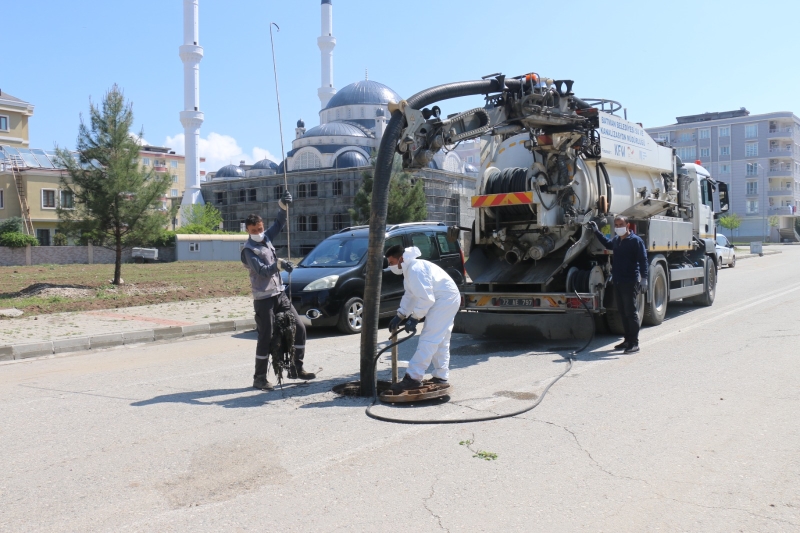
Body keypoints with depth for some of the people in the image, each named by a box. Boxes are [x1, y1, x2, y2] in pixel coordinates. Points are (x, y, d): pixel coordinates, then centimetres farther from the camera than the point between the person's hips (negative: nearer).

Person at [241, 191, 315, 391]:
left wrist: (283, 207, -9)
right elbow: (261, 270, -24)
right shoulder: (248, 250, -12)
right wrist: (278, 264, -41)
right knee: (265, 338, -4)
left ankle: (296, 369, 19)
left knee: (299, 328, 7)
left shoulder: (266, 239, 9)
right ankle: (259, 378, 7)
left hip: (280, 294, 7)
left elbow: (279, 224, 9)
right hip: (263, 299, -7)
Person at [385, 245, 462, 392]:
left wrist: (414, 318, -19)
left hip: (444, 300, -11)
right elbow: (409, 295, 17)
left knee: (428, 340, -13)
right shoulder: (409, 269, 12)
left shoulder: (415, 269, -22)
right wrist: (400, 316, 11)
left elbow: (426, 298, -25)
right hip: (448, 299, 11)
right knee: (440, 341, 16)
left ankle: (413, 377, -14)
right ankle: (441, 376, 23)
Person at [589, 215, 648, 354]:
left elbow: (643, 260, -14)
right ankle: (628, 340, 21)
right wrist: (596, 231, 36)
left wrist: (644, 278, -23)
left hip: (630, 283, -8)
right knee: (623, 312, 12)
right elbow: (607, 243, 38)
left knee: (631, 313, -6)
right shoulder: (616, 240, 13)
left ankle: (634, 343, -2)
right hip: (617, 282, 8)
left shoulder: (636, 240, -9)